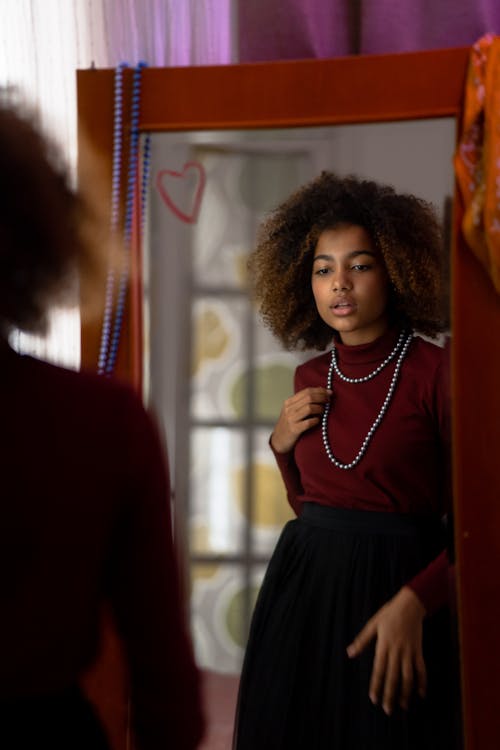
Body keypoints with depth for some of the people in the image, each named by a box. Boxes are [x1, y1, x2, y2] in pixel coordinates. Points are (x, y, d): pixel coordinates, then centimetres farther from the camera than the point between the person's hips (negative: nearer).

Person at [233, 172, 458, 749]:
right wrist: (282, 445, 1)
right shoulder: (310, 380, 7)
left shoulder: (435, 372, -10)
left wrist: (413, 603, -22)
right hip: (302, 587, 5)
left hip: (392, 591, -5)